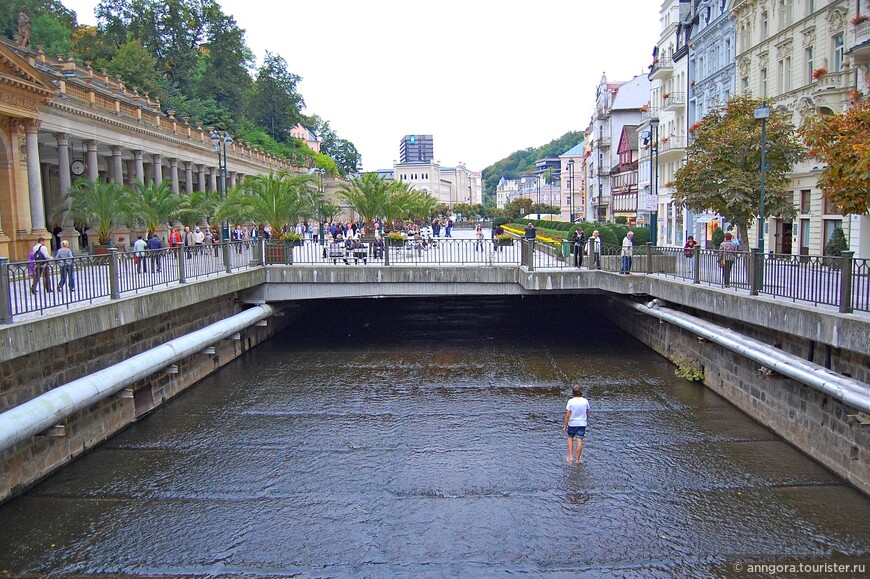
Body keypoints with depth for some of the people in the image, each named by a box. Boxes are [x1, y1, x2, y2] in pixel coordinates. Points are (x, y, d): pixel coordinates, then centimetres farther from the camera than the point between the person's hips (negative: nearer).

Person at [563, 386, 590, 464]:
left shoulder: (571, 401, -11)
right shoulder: (585, 401, -4)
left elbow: (567, 415, -10)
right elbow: (587, 413, 8)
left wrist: (565, 426, -3)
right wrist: (587, 422, 26)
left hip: (572, 423, -1)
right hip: (582, 423, 1)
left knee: (570, 438, 19)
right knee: (580, 441, 3)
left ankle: (570, 456, 13)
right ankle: (578, 459, 8)